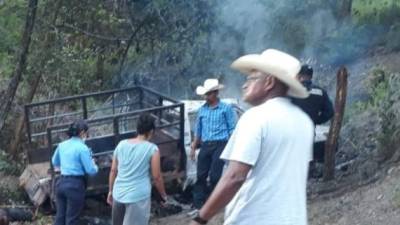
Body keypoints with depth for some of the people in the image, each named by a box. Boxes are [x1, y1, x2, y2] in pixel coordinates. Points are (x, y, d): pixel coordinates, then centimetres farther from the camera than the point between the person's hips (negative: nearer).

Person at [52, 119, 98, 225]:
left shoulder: (62, 145, 8)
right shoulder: (82, 148, -13)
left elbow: (55, 162, 25)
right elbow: (91, 171, -12)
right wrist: (94, 165, 9)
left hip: (61, 183, 6)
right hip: (75, 185, -6)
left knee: (60, 216, 14)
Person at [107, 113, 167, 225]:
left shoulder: (121, 144, 2)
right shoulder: (152, 149, -11)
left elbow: (113, 171, 8)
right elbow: (157, 177, -8)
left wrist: (111, 191, 19)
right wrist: (163, 195, 8)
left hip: (119, 194, 5)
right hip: (138, 196, -5)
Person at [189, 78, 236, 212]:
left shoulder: (226, 108, -1)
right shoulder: (202, 110, 11)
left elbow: (232, 129, -1)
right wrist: (193, 147, 17)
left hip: (220, 145, -4)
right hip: (205, 146, 5)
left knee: (214, 176, -6)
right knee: (201, 176, 2)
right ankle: (199, 205, 8)